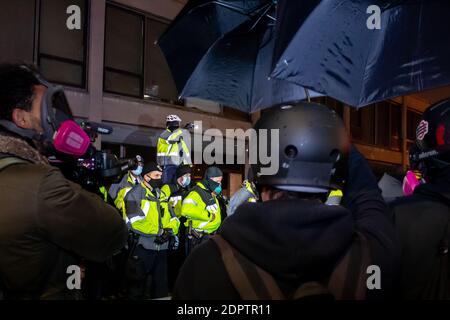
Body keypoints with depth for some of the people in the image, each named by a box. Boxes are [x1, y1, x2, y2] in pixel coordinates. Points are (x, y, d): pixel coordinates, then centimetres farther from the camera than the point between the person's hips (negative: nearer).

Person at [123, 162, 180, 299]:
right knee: (137, 287, 5)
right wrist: (159, 231, -15)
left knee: (161, 286, 17)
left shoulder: (161, 195, 16)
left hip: (162, 248, 7)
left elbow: (174, 219, 14)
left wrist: (169, 230, -8)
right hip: (142, 247, -7)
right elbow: (134, 220, -19)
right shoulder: (136, 193, -6)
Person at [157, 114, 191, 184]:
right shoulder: (164, 135, -3)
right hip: (167, 165, -7)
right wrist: (181, 130, -29)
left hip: (177, 165, 7)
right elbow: (170, 139, -27)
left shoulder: (179, 137, 19)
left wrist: (189, 164, 11)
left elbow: (185, 150, 18)